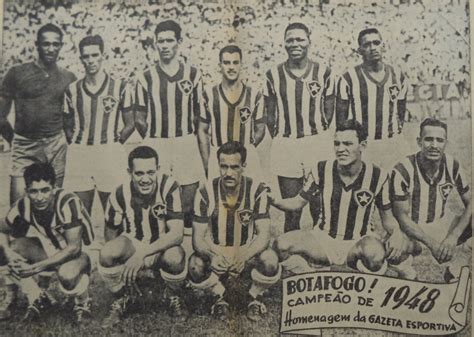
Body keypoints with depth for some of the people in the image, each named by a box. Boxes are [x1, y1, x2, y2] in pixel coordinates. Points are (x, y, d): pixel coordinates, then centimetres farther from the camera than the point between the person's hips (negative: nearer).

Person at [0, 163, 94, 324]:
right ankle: (38, 298, 3)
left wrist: (36, 267, -33)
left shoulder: (68, 202, -29)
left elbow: (74, 247, -28)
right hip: (50, 250, 5)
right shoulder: (23, 206, -15)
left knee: (67, 275, -37)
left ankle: (83, 302, 0)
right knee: (13, 247, -19)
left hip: (78, 252, -5)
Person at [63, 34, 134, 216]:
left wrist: (112, 146, 0)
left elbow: (129, 124, 5)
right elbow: (68, 126, 16)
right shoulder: (72, 90, 8)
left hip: (110, 155, -2)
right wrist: (77, 147, 4)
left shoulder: (119, 87, 2)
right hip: (79, 155, 2)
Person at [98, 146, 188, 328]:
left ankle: (173, 296, 2)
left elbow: (177, 233, -29)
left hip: (163, 247, -1)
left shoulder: (169, 187, -23)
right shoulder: (120, 195, -16)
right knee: (106, 252, -29)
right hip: (132, 245, 2)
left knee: (175, 257, -35)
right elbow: (111, 236, -3)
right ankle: (122, 298, 3)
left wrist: (143, 253, -38)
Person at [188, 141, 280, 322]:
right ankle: (219, 297, 6)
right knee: (195, 267, -30)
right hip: (215, 252, 1)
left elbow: (264, 235, -19)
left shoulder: (257, 190, -16)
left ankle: (255, 296, 6)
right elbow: (198, 238, -16)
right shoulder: (206, 192, -15)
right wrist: (213, 256, -39)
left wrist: (244, 256, -39)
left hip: (248, 252, 0)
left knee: (270, 263, -30)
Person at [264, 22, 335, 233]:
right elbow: (270, 114, 8)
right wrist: (280, 140, 2)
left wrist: (316, 137, 3)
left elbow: (328, 110, 8)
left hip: (318, 144, 0)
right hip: (285, 147, 0)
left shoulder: (323, 73, 6)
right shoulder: (274, 75, 5)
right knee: (291, 210, 4)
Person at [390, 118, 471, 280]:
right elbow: (401, 216, -15)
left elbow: (470, 204, -1)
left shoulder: (453, 166, -7)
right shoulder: (402, 171, -21)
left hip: (443, 224, 5)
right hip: (411, 229, -5)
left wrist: (453, 237, -17)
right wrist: (432, 243, -24)